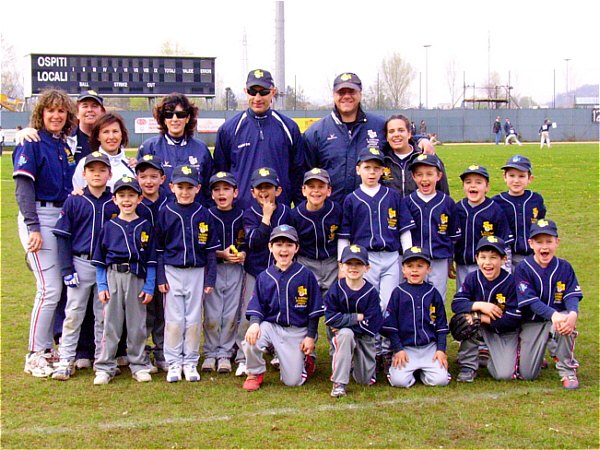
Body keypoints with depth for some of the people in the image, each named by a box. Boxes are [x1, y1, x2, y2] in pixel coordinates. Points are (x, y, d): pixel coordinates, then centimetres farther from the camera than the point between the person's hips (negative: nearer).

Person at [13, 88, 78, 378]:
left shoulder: (64, 147, 15)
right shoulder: (31, 144, -7)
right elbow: (23, 187, -13)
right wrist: (33, 228, -19)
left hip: (62, 218, 7)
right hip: (38, 218, -7)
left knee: (59, 288, 7)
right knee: (50, 288, -11)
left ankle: (47, 349, 16)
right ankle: (34, 356, -4)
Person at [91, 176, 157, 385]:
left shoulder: (146, 227, 5)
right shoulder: (108, 227, 6)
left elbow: (151, 261, 5)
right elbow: (99, 260, 7)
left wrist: (149, 287, -1)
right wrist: (101, 286, -1)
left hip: (137, 278, 0)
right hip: (113, 276, 0)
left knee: (137, 324, 6)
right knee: (111, 323, 2)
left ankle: (139, 365, 15)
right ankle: (105, 367, 7)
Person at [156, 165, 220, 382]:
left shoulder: (204, 214, 1)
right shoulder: (165, 213, -1)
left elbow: (211, 249, 5)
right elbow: (158, 248, 2)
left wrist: (210, 278, 1)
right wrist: (161, 277, -3)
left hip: (197, 272, 1)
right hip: (173, 272, -1)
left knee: (194, 319, 5)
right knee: (174, 319, 1)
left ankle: (190, 362, 14)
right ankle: (174, 363, 10)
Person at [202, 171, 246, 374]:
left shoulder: (242, 215, 2)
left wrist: (243, 254, -11)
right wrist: (221, 254, -15)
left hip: (235, 269, 1)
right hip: (213, 268, -1)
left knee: (231, 314, 4)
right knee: (212, 315, 0)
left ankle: (225, 353, 16)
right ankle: (210, 353, 14)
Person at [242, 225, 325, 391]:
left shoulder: (306, 275, -5)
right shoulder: (264, 277, 1)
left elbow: (314, 310, -1)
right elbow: (256, 306, 0)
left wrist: (310, 336, -5)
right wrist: (254, 323, -21)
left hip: (297, 331, -1)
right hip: (270, 326, 1)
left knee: (293, 381, -6)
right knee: (250, 340, -32)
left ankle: (304, 359, 30)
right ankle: (255, 373, -1)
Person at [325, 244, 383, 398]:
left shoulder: (371, 292, -13)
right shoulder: (336, 289, -11)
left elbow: (370, 325, -18)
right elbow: (331, 318, -18)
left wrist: (344, 321, -17)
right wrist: (357, 317, -20)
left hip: (365, 338, 1)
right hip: (343, 334, -1)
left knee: (365, 381, 4)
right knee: (345, 334, -38)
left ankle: (356, 361, 42)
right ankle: (339, 383, -30)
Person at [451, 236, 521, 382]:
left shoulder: (511, 282, -19)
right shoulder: (472, 279, -8)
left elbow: (513, 319, -21)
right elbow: (456, 304, -15)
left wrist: (481, 318, -23)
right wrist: (480, 305, -31)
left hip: (506, 333, -2)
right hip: (481, 328, 3)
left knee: (504, 374, -20)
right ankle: (468, 366, -14)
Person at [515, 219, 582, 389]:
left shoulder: (564, 267, -1)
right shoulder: (523, 269, -9)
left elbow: (572, 296, -10)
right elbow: (531, 300, -19)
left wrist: (573, 314, -35)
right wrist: (553, 314, -37)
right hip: (532, 322, 0)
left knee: (567, 320, -38)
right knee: (527, 374, -9)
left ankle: (567, 370, -16)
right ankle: (537, 355, 30)